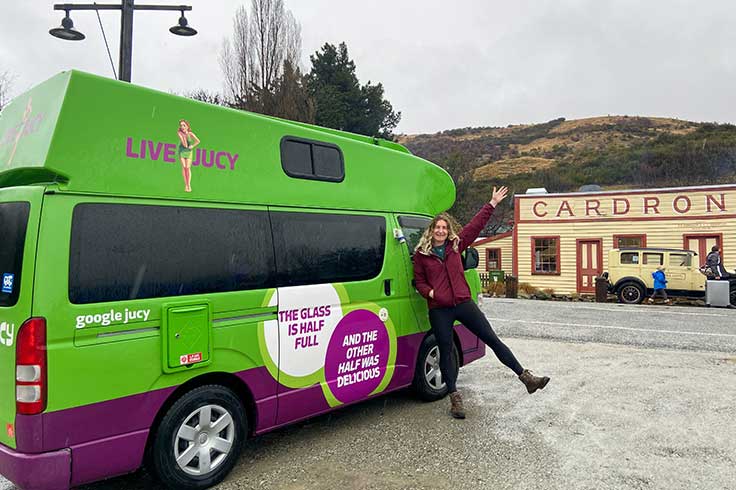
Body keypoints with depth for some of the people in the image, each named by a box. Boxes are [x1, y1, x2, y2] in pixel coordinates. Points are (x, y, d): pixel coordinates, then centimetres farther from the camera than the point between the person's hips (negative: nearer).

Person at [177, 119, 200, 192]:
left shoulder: (190, 134, -14)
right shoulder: (179, 133, -16)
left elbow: (198, 141, 0)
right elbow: (184, 145, -23)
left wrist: (192, 146, -9)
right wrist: (185, 135, -26)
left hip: (188, 151, 0)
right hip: (182, 151, 0)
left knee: (188, 167, -6)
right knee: (183, 167, -6)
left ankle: (189, 185, -3)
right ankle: (186, 185, -1)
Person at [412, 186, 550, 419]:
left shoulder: (456, 245, 7)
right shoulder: (421, 254, 1)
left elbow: (476, 225, 8)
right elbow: (419, 281, 8)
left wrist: (492, 204, 8)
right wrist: (429, 292, -12)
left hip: (463, 303, 2)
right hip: (439, 310, -1)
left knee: (493, 340, 2)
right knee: (445, 352, 6)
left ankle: (525, 377, 10)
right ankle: (454, 398, 20)